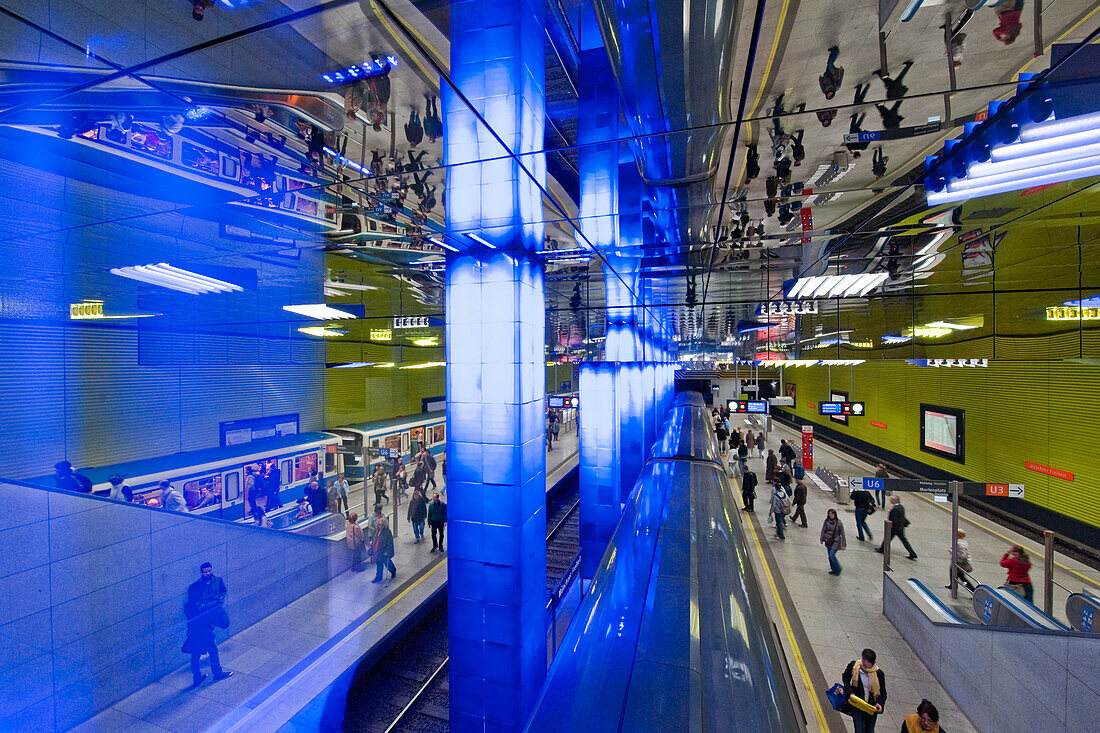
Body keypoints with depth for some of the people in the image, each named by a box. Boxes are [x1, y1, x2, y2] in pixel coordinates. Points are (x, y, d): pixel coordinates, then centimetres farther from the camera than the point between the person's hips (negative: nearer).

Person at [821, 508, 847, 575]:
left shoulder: (839, 523, -15)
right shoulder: (826, 521, -5)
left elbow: (842, 534, -8)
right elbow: (823, 530, 7)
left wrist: (843, 545, -6)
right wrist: (822, 539, 13)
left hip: (835, 542, -4)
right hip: (828, 541, 4)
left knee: (832, 555, -11)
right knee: (830, 556, 11)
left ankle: (838, 569, 12)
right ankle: (834, 570, 29)